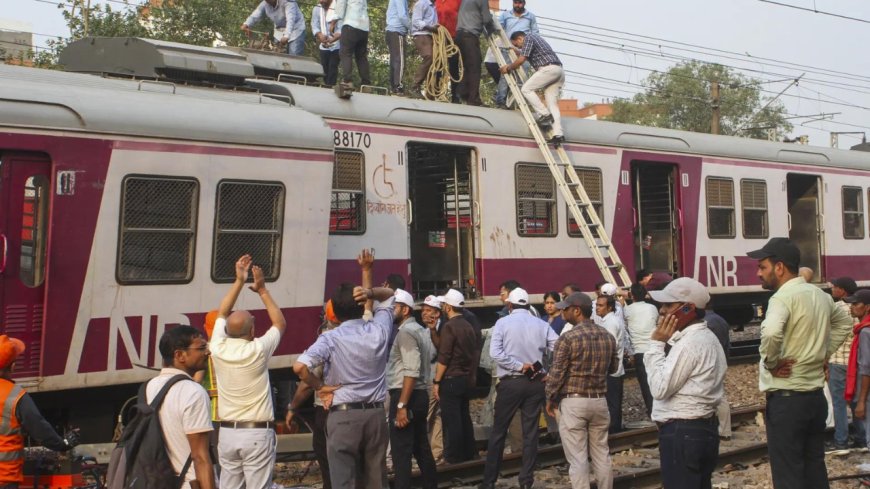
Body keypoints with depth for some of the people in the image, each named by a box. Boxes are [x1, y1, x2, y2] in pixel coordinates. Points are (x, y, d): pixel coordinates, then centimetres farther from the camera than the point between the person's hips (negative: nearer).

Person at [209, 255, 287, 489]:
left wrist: (239, 281, 16)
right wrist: (262, 290, 9)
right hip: (257, 434, -4)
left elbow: (221, 314, 15)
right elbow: (280, 323, 6)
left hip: (227, 433, 4)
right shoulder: (258, 350, -12)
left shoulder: (218, 349, -2)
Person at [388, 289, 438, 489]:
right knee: (421, 448, 15)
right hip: (420, 395, 10)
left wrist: (401, 405, -24)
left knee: (401, 452, -8)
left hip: (405, 396, -10)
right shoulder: (420, 330, 16)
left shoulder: (406, 332, -14)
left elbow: (412, 372, -21)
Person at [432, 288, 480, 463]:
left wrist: (436, 381, -12)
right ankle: (468, 452, 20)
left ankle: (453, 456, 2)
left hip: (450, 379, -8)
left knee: (451, 419, -2)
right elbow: (474, 354, 12)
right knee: (464, 416, 15)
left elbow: (443, 357, -17)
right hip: (466, 378, 8)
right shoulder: (468, 326, 9)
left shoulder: (449, 326, -14)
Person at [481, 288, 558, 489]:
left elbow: (495, 352, -16)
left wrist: (520, 366, -13)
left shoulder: (503, 323, -5)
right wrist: (538, 362, -1)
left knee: (499, 432, 6)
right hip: (535, 382, 2)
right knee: (531, 433, 9)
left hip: (510, 382, -2)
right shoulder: (541, 324, 2)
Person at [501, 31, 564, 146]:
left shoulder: (528, 38, 3)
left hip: (549, 68, -9)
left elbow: (521, 59, -7)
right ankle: (558, 134, -11)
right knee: (552, 103, 1)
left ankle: (544, 115, -16)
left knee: (526, 89, -6)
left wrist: (509, 68, 6)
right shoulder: (536, 38, 32)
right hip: (559, 71, 9)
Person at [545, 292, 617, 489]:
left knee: (577, 458, -1)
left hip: (573, 402, -6)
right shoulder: (608, 336, 5)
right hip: (600, 401, 6)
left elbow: (556, 373, -11)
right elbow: (613, 367, 17)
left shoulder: (568, 338, -14)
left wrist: (550, 399, 3)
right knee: (601, 454, 14)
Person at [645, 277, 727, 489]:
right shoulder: (706, 337, 16)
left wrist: (657, 344, -14)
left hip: (682, 433, -10)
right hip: (704, 428, 10)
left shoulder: (689, 342, -18)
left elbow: (660, 388, -18)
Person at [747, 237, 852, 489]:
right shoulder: (821, 295, 9)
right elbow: (844, 323, 28)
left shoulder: (783, 297, -17)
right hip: (816, 396, 8)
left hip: (786, 400, -8)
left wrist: (771, 362, -18)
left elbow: (771, 332, -36)